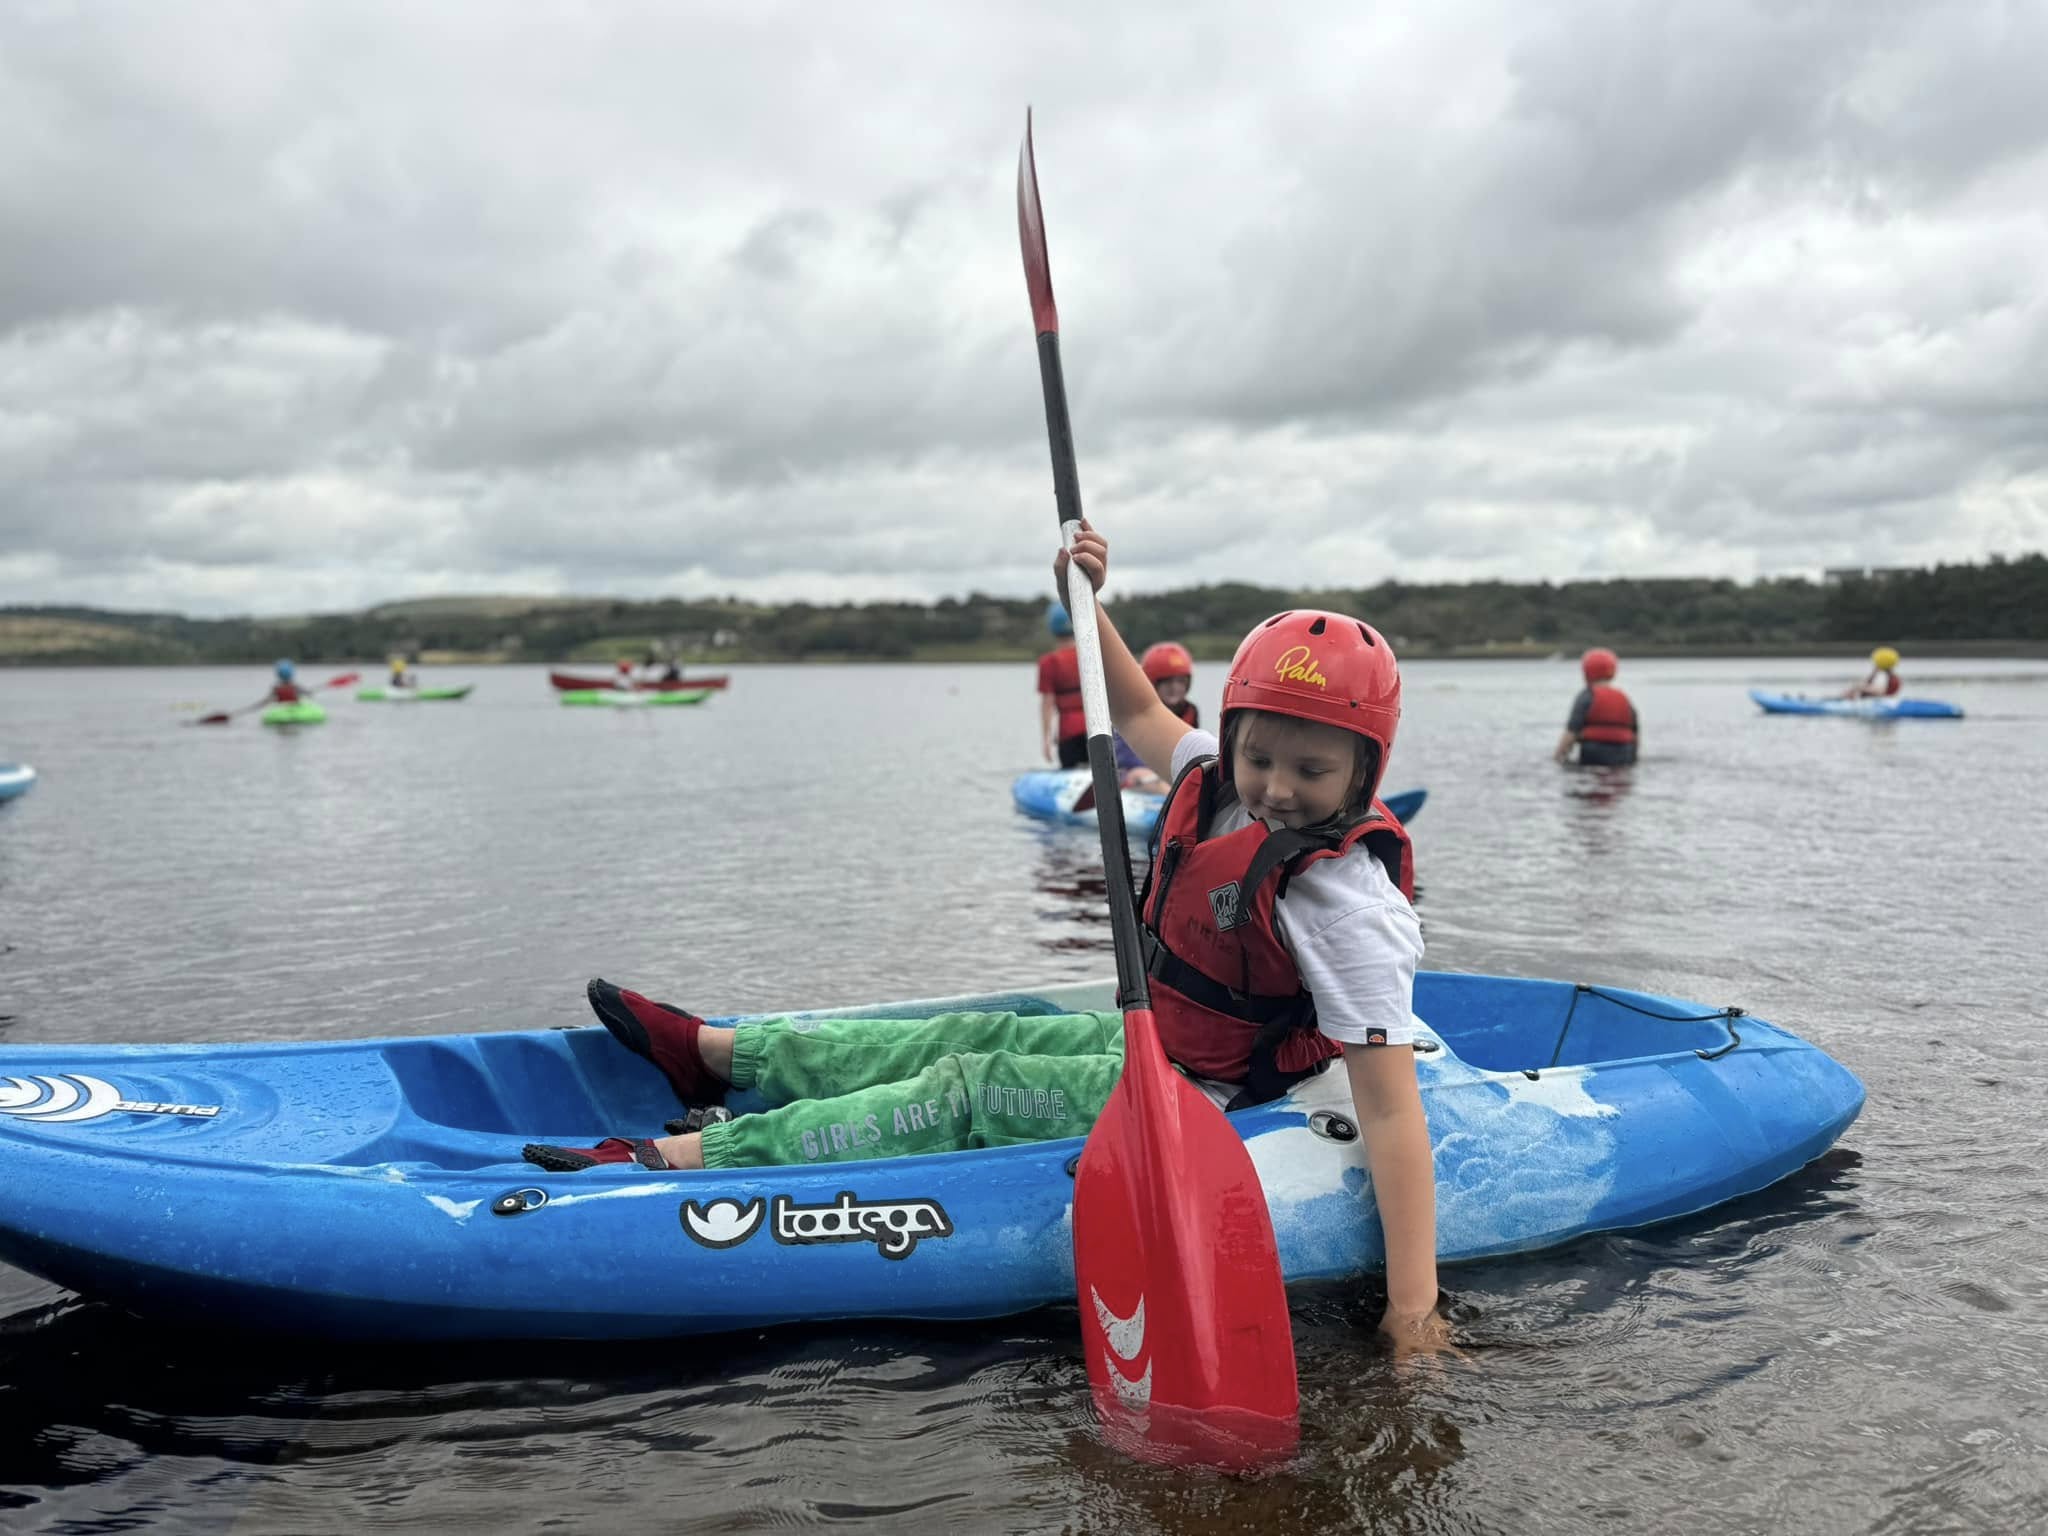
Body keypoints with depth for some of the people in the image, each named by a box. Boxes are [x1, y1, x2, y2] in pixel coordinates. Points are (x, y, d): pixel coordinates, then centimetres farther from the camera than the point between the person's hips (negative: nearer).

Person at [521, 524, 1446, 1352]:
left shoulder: (1348, 899, -28)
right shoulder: (1222, 785, -5)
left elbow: (1391, 1110, -32)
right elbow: (1138, 712, 15)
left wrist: (1413, 1307, -37)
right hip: (1152, 1041, 8)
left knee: (964, 1094, -12)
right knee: (974, 1039, 12)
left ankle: (679, 1158, -8)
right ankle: (711, 1050, 25)